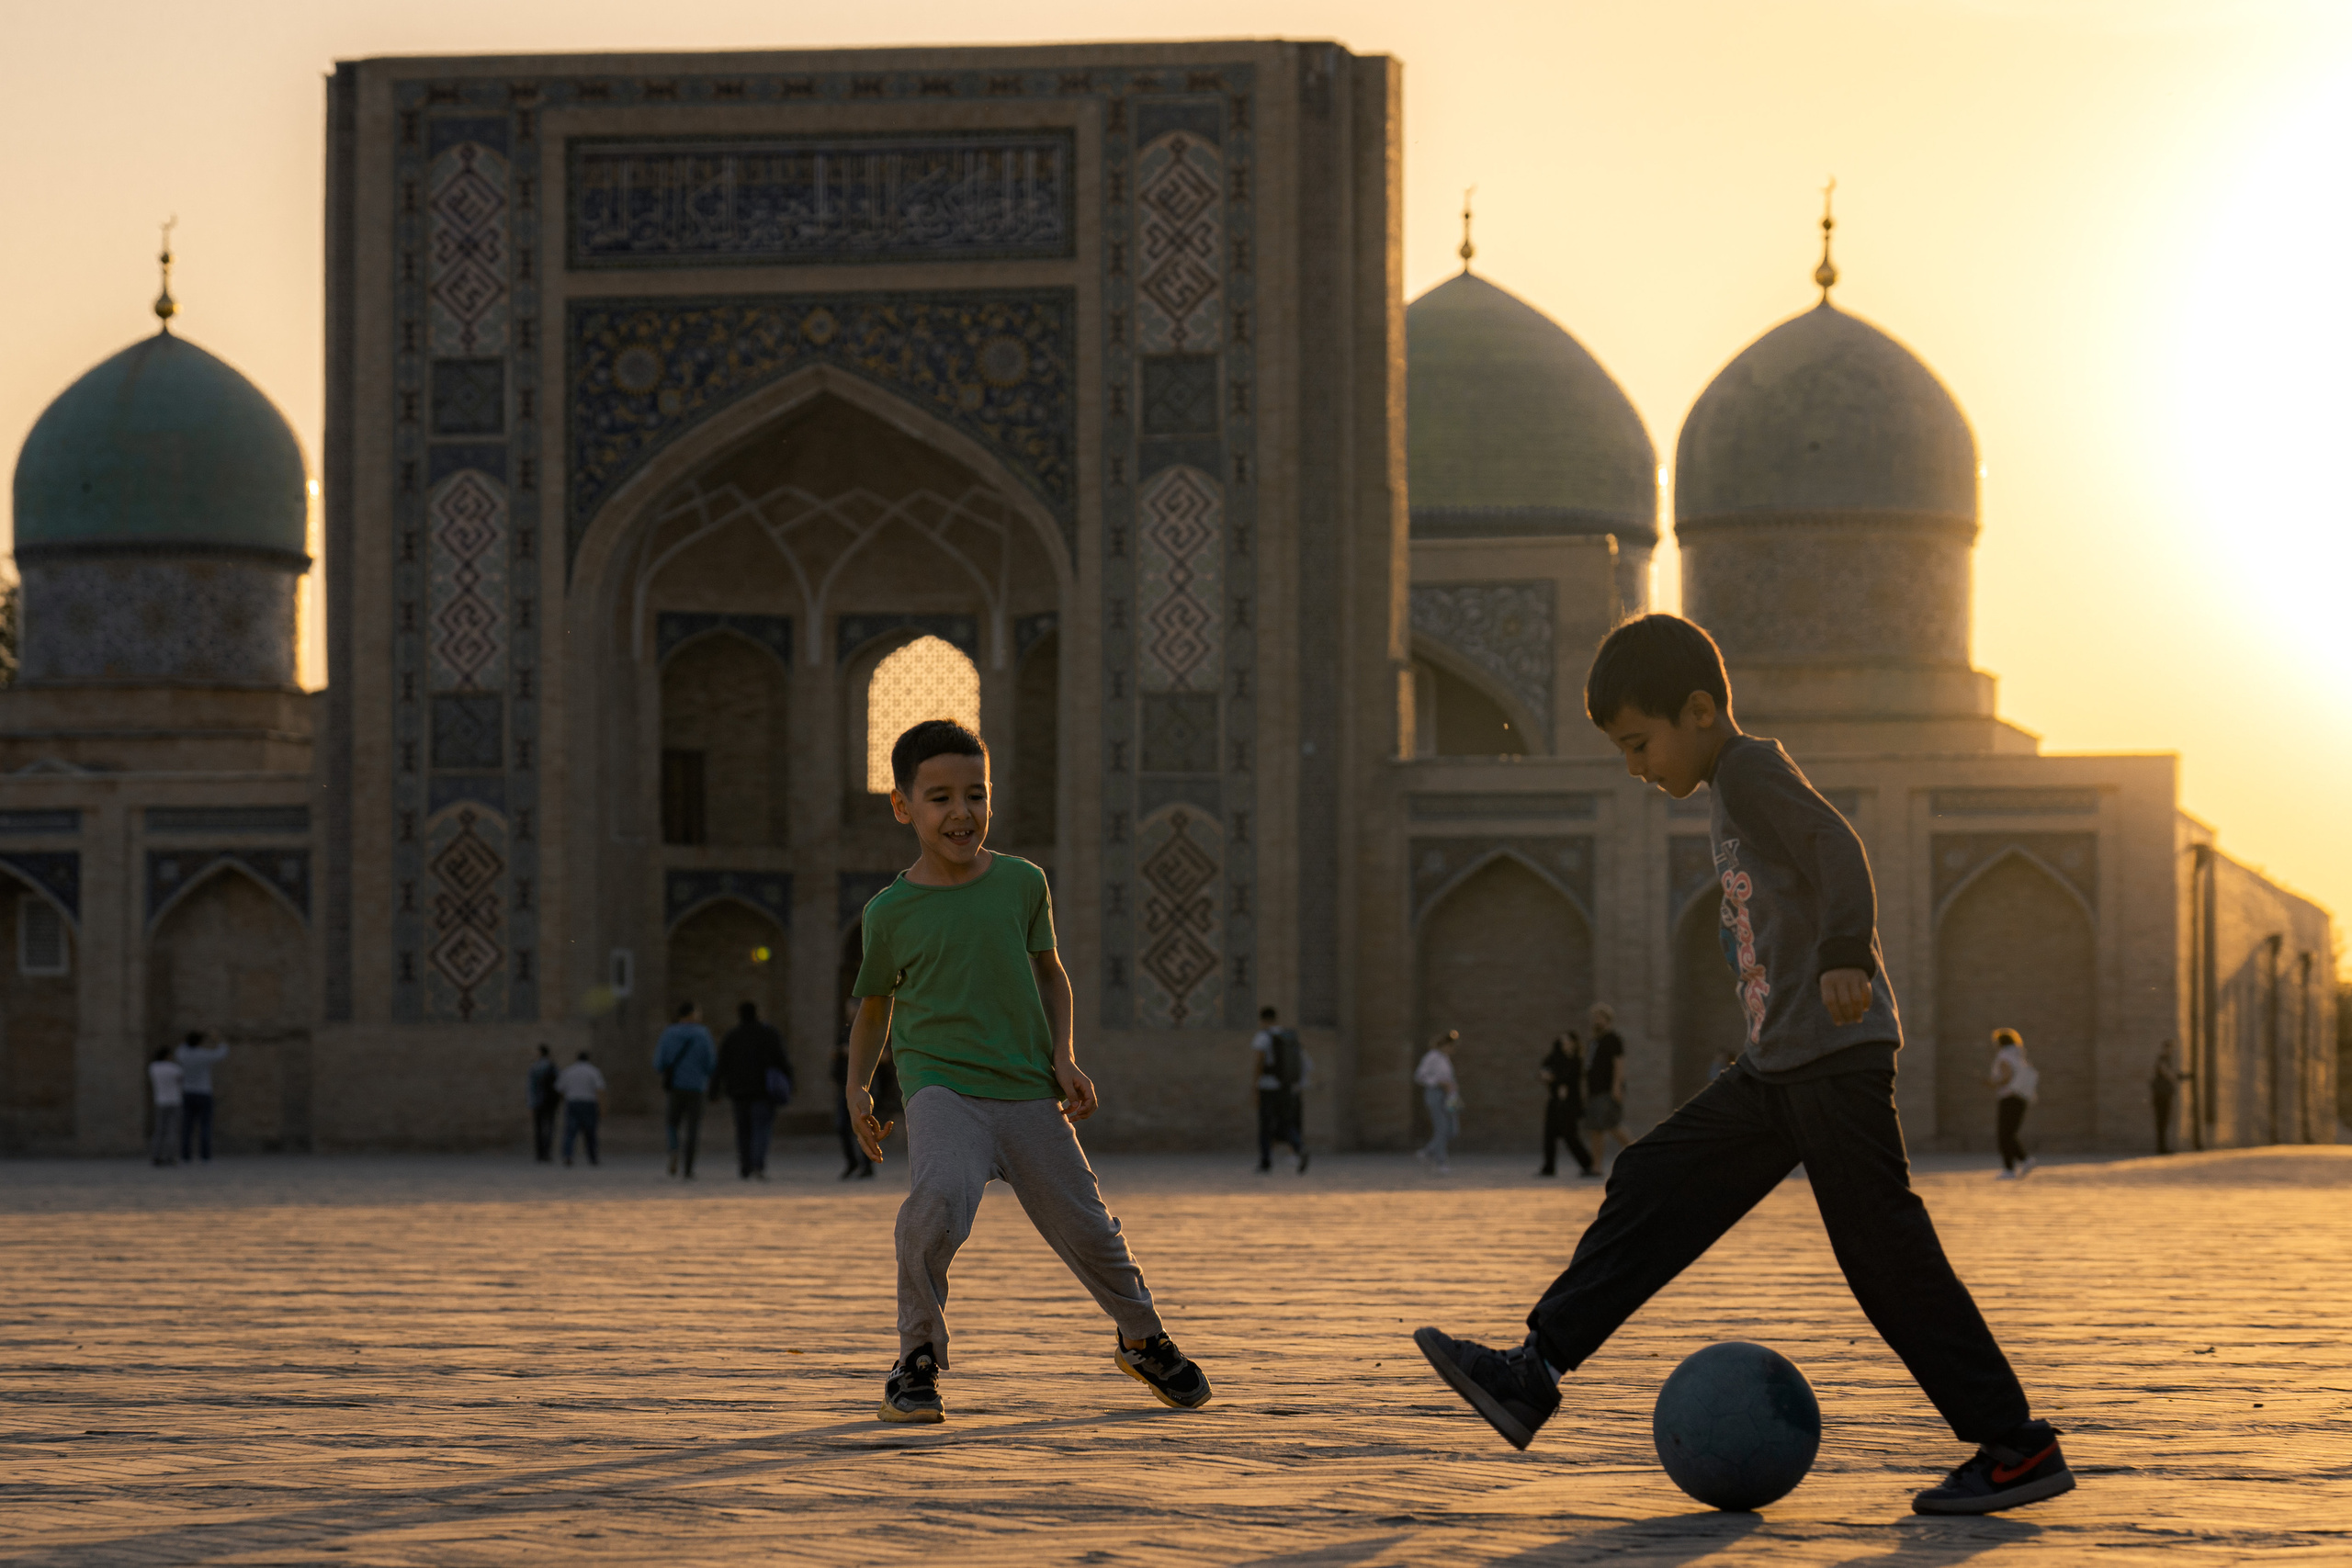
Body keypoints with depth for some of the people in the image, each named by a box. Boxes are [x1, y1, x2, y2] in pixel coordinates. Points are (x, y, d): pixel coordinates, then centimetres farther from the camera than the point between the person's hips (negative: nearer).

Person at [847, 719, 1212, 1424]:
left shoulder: (1022, 884, 3)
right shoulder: (892, 911, -1)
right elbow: (874, 1004, 14)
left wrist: (1064, 1058, 2)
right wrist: (858, 1086, 2)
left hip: (1029, 1093, 3)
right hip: (942, 1089, -3)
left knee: (1087, 1228, 7)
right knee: (939, 1195, -31)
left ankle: (1145, 1340, 37)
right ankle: (917, 1360, -14)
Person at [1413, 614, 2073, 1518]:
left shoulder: (1752, 770, -8)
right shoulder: (1728, 794, 20)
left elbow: (1837, 847, -24)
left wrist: (1844, 956, -37)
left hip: (1836, 1056, -10)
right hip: (1776, 1069, 10)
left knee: (1886, 1255, -8)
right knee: (1654, 1189, 7)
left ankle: (2017, 1448, -3)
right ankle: (1534, 1377, 8)